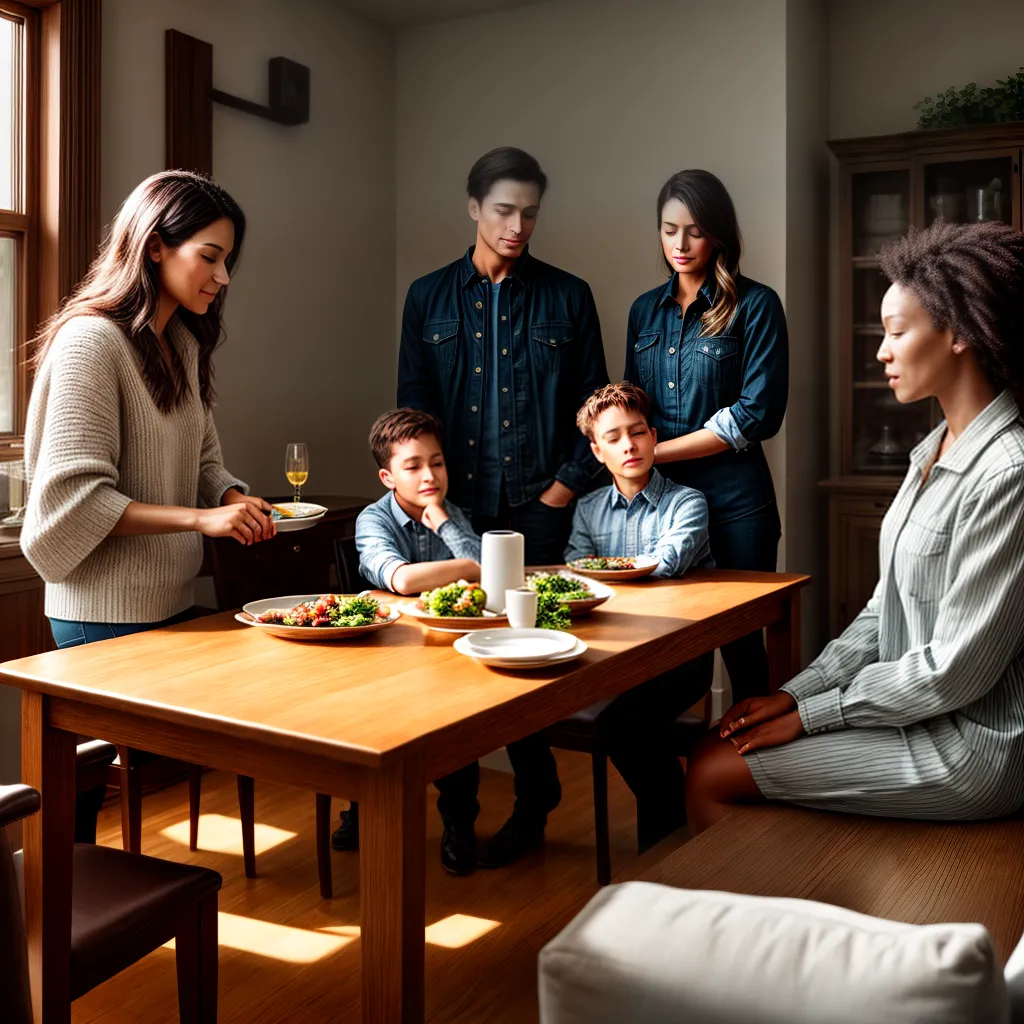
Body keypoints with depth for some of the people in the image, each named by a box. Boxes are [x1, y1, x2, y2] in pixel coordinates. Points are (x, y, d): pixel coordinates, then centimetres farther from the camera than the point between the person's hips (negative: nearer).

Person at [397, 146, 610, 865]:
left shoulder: (567, 297, 8)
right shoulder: (429, 297, 12)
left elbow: (593, 406, 8)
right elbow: (413, 405, 11)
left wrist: (565, 487, -3)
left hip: (541, 508, -1)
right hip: (457, 505, 2)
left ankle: (533, 802, 12)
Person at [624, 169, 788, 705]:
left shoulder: (754, 305, -3)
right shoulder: (645, 309, 14)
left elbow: (758, 414, -11)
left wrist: (660, 450, -9)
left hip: (733, 498, -4)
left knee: (740, 637, 2)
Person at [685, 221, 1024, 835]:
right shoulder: (933, 453, 9)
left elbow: (955, 669, -21)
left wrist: (812, 713, -13)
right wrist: (796, 692, 3)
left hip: (965, 749, -8)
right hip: (915, 711, 8)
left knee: (712, 776, -8)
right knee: (715, 749, 3)